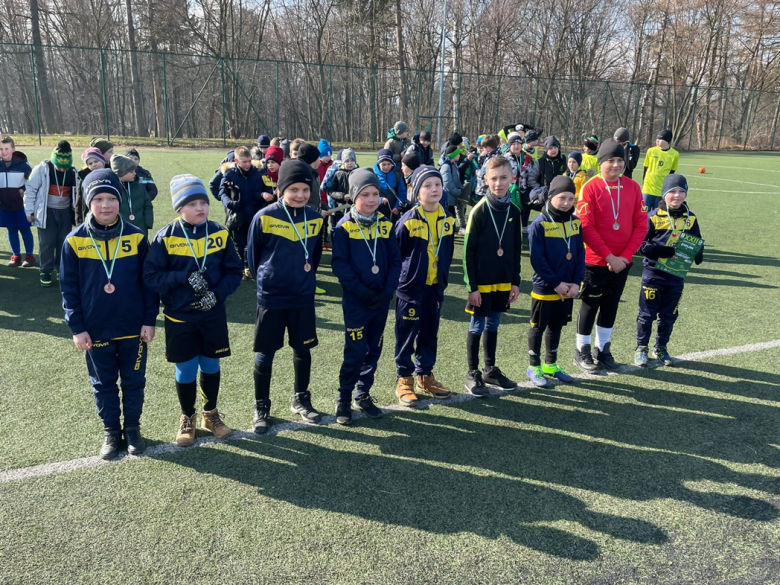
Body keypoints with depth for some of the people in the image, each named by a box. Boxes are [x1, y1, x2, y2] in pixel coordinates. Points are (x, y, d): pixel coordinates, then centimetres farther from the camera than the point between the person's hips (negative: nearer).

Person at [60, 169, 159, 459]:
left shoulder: (136, 237, -7)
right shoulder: (75, 240, -6)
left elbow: (148, 281, -2)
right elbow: (69, 288, -1)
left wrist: (150, 320, -4)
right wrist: (77, 327, -4)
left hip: (133, 326, 0)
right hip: (96, 329, 0)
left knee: (134, 380, 12)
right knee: (103, 383, 14)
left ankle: (133, 427, 31)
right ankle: (111, 430, 32)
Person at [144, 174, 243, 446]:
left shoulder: (220, 233, -4)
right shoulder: (166, 237, -11)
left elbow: (234, 270, 0)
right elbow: (151, 276, -13)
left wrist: (217, 293, -14)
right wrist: (185, 278, -24)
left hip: (213, 315, 2)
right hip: (179, 317, -2)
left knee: (211, 366, 15)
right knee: (186, 370, 10)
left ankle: (210, 414, 36)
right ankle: (188, 418, 32)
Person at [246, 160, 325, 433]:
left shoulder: (315, 219, -2)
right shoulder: (264, 217, -13)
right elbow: (252, 253, -1)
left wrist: (305, 276, 11)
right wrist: (263, 280, 8)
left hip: (303, 297, 3)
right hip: (270, 297, -3)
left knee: (302, 349, 14)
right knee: (265, 354, 6)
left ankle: (300, 400, 32)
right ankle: (261, 408, 21)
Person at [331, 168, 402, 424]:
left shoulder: (386, 225, 4)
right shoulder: (344, 226, -8)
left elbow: (395, 261, 4)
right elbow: (339, 264, -12)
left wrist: (388, 291, -9)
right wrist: (362, 292, -17)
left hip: (381, 300, 4)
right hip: (356, 301, -4)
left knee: (374, 350, 12)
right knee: (355, 352, -2)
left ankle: (363, 395, 28)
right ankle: (344, 399, 15)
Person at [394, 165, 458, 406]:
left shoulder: (447, 220, 4)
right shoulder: (408, 221, -14)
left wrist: (443, 278, 12)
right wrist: (400, 279, -3)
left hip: (435, 287, 6)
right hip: (411, 287, -5)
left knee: (430, 333, 15)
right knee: (407, 334, 3)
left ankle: (425, 376, 29)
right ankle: (404, 380, 16)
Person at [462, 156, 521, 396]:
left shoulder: (514, 211, 2)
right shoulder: (479, 211, -12)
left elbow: (516, 249, 9)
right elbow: (468, 251, -12)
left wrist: (515, 281, 8)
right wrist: (471, 286, -13)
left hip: (503, 281, 5)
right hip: (481, 281, -5)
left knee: (493, 324, 16)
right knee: (477, 326, 4)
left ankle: (490, 370, 28)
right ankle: (473, 374, 16)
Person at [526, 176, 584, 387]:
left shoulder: (575, 222, 3)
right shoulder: (539, 224, -14)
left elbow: (580, 254, 4)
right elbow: (537, 260, -17)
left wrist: (576, 282, -6)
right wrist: (556, 283, -16)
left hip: (568, 288, 6)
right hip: (545, 288, -6)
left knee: (557, 326, 17)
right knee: (538, 327, 8)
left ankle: (550, 364, 32)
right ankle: (534, 367, 21)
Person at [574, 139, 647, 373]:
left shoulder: (632, 187, 2)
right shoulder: (591, 188, -11)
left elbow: (641, 224, 1)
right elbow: (586, 228, -15)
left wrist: (625, 255, -8)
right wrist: (609, 256, -16)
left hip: (622, 261, 4)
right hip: (595, 262, -4)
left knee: (611, 305, 15)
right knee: (590, 305, 6)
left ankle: (603, 350, 29)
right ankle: (582, 351, 21)